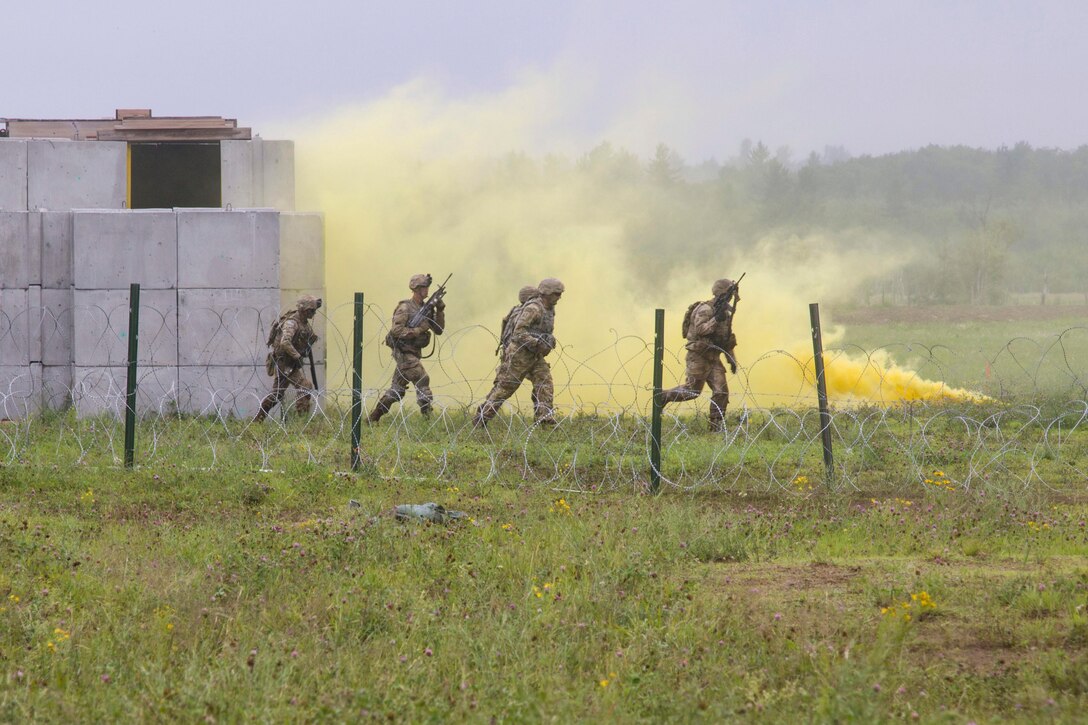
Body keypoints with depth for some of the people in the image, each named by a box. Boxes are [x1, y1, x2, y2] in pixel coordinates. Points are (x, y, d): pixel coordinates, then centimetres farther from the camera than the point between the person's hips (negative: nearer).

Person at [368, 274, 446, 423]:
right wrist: (417, 330, -22)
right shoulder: (405, 308, -13)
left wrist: (440, 310, -2)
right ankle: (427, 415, -14)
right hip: (404, 353, -9)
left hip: (413, 353, 9)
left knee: (397, 389, 11)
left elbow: (438, 330, 10)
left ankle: (373, 417, 18)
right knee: (422, 380, -15)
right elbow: (396, 330, -21)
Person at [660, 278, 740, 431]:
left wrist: (732, 360, 19)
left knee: (721, 391, -5)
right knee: (692, 390, -4)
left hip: (713, 358, 7)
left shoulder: (725, 312, 14)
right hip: (699, 356, -7)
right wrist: (716, 319, -32)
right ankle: (663, 396, 17)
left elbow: (728, 339, 22)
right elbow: (700, 329, -26)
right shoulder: (705, 310, -13)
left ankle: (717, 424, 0)